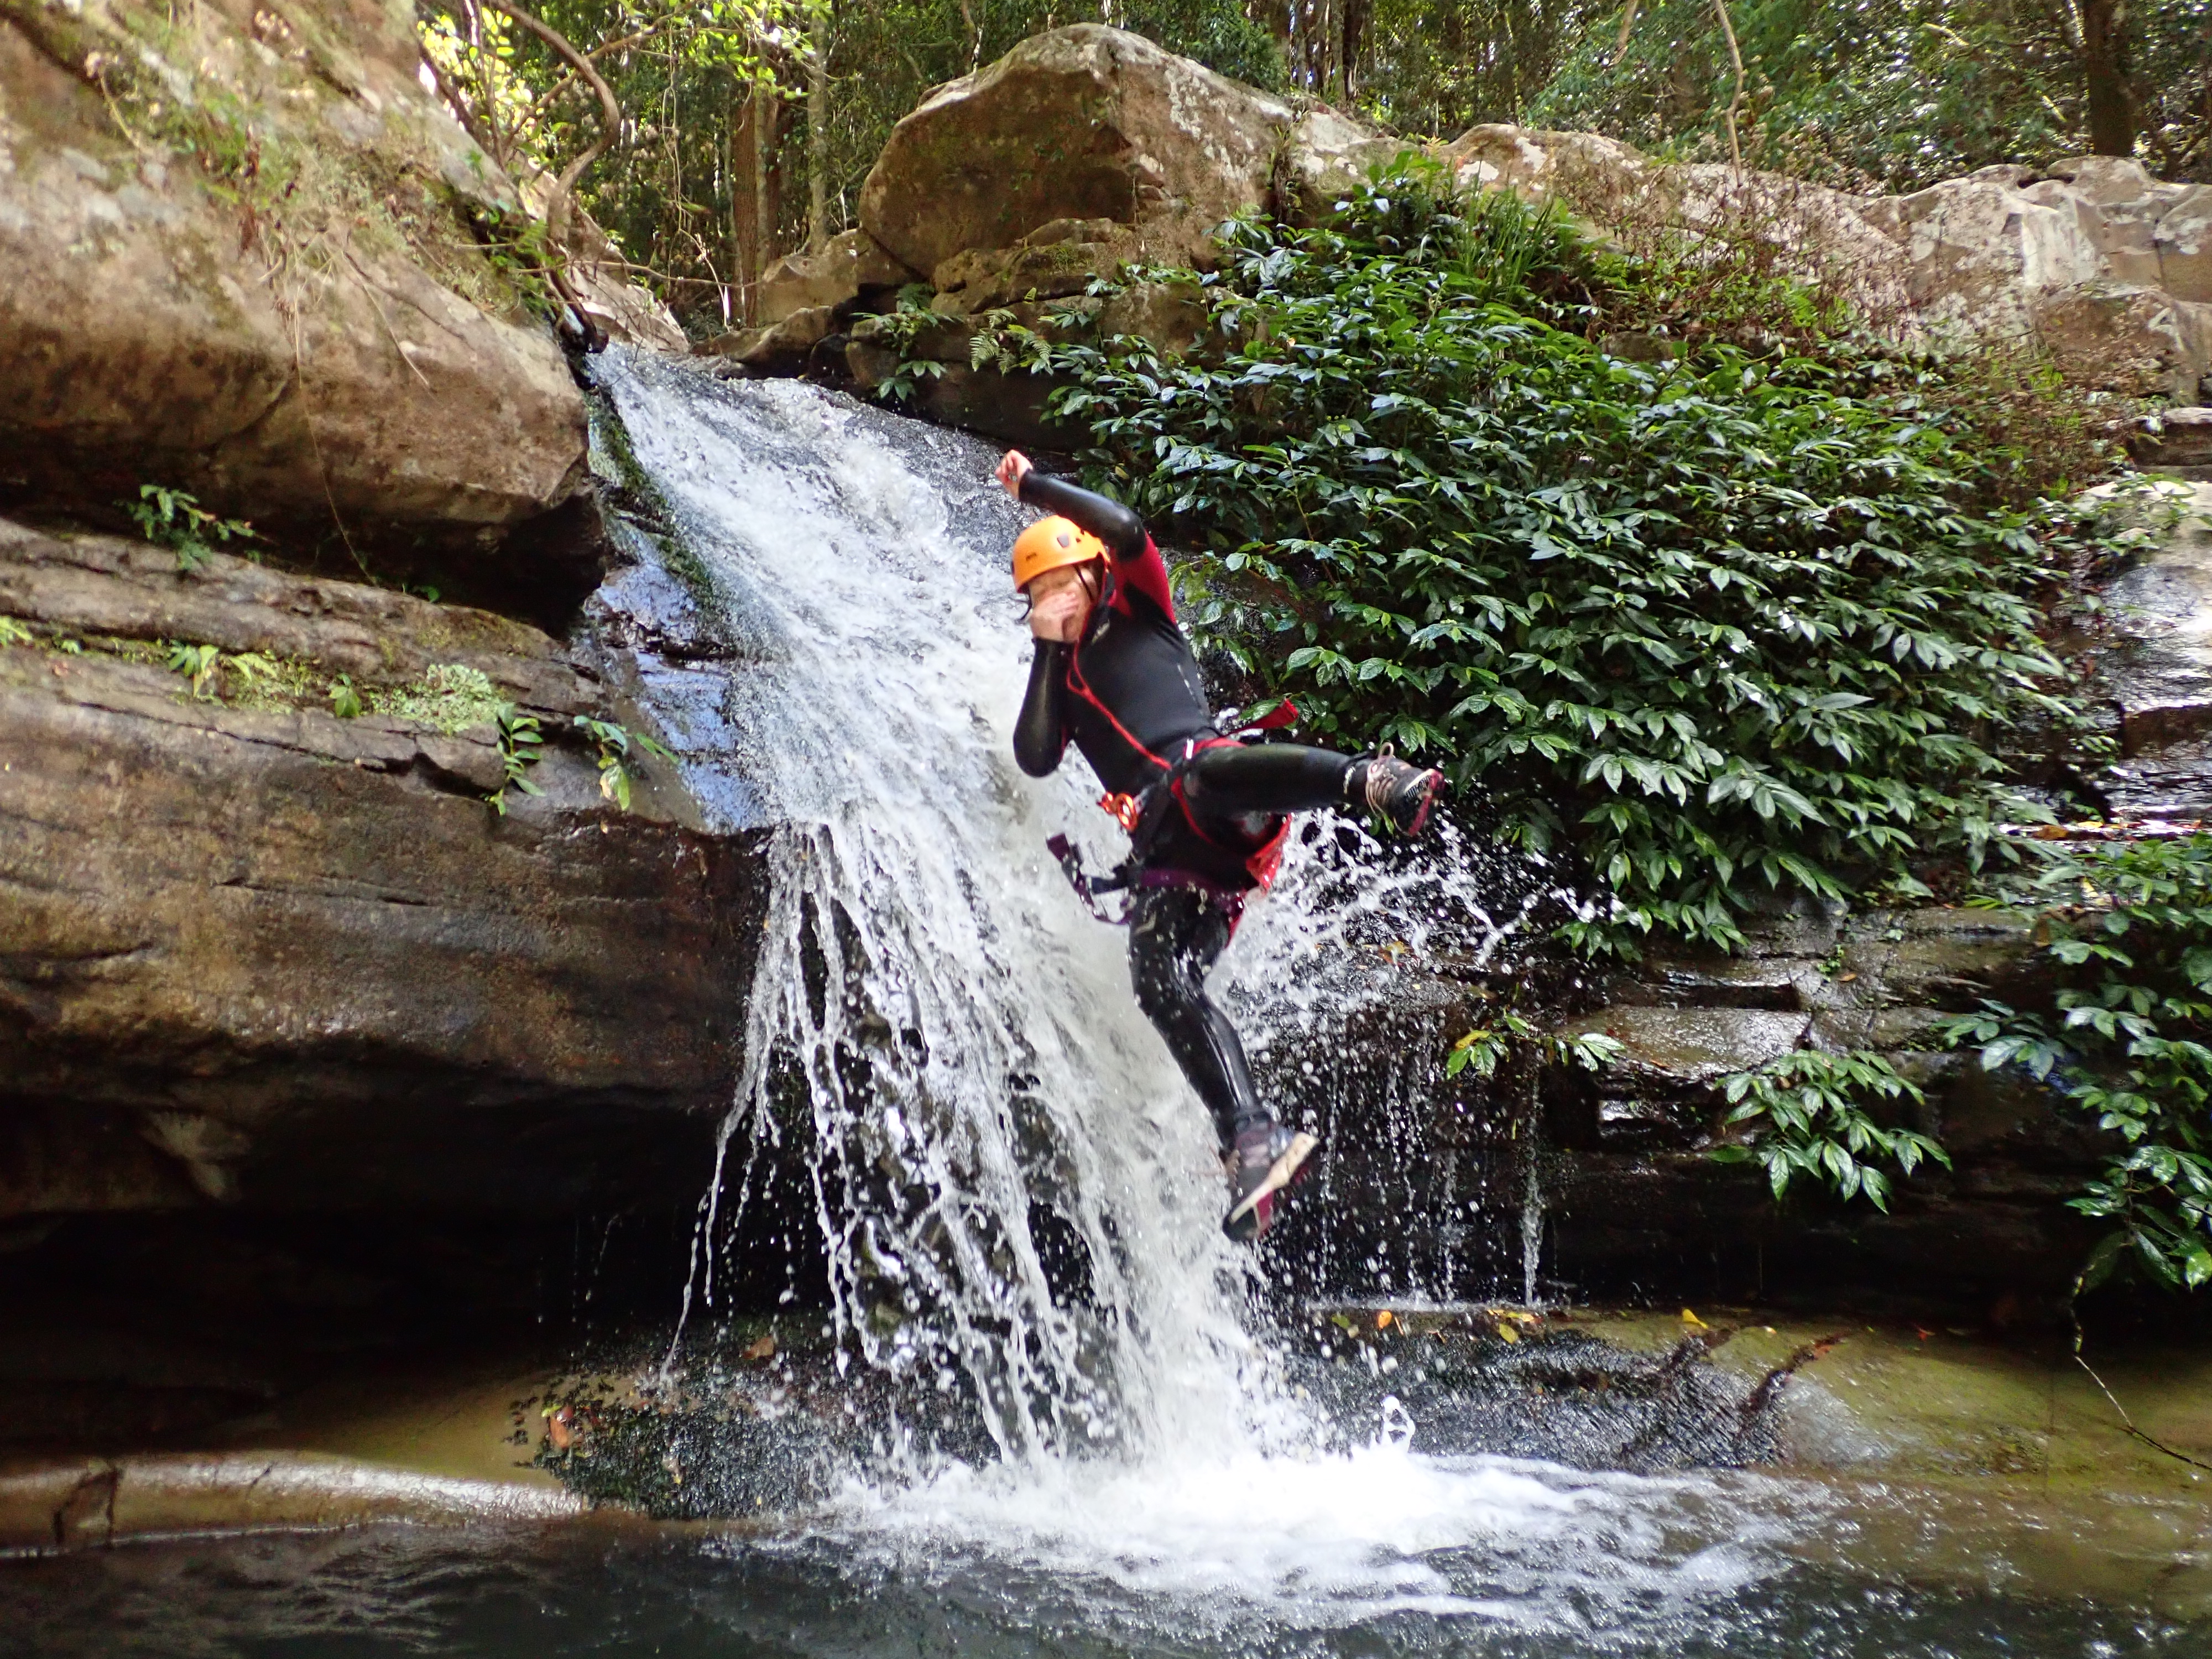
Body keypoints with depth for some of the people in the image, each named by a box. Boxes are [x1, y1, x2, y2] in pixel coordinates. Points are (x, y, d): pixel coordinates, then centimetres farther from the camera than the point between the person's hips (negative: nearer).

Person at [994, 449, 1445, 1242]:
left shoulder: (1141, 612, 20)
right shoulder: (1060, 674, 30)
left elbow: (1124, 528, 2)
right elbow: (1035, 759, 12)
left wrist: (1033, 485, 13)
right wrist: (1047, 650, 12)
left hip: (1218, 798, -5)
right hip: (1167, 853, 5)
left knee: (1205, 771, -42)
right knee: (1160, 984, -19)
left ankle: (1373, 779, -61)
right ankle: (1253, 1139, -27)